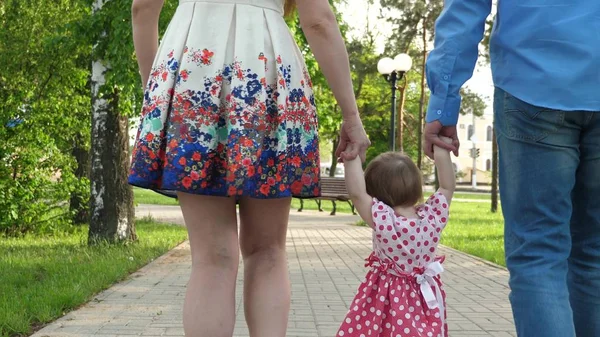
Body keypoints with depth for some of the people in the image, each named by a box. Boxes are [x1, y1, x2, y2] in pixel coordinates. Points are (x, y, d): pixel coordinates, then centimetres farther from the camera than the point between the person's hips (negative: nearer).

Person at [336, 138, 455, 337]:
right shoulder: (432, 217, -9)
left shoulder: (384, 222, -23)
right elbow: (448, 187, 5)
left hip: (390, 302, -5)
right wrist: (442, 152, 5)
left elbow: (356, 193, -24)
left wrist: (352, 157, -19)